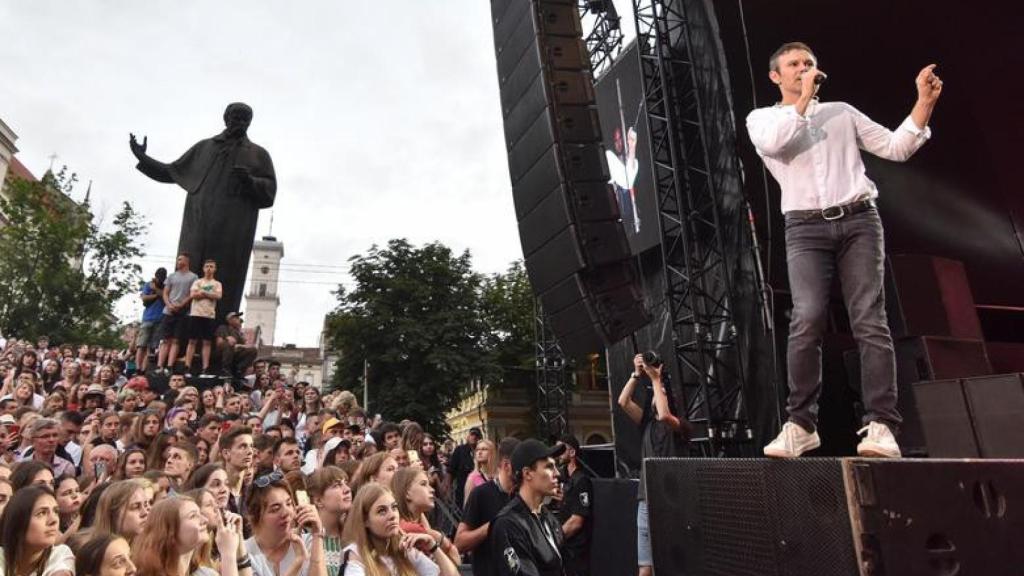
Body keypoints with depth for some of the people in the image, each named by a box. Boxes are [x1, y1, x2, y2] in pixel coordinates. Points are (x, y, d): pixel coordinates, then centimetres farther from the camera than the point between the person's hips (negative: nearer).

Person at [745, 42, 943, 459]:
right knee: (807, 321, -19)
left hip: (859, 221, 2)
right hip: (806, 228, -2)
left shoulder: (842, 112, 23)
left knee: (870, 321, -10)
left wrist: (924, 103, 7)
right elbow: (772, 143, -9)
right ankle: (801, 424, -13)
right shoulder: (761, 118, 16)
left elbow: (896, 147, 18)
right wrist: (804, 97, -2)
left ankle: (881, 426, -11)